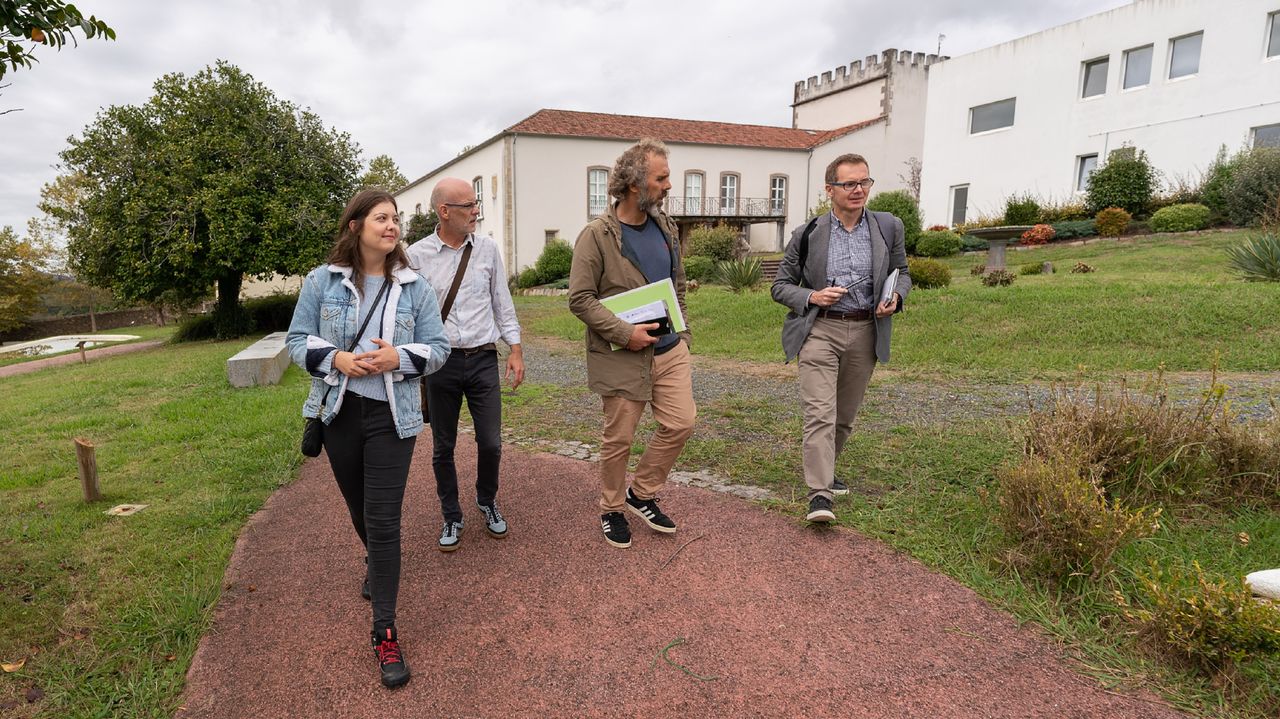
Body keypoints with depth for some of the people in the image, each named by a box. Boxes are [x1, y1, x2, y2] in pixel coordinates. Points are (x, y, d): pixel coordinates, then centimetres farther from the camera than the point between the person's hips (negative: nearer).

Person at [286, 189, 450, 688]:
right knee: (359, 507, 19)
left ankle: (385, 632, 3)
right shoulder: (322, 281, -1)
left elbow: (437, 347, 0)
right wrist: (336, 358, -16)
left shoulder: (414, 286, -1)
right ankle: (375, 562, 53)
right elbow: (298, 340, 3)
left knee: (383, 518, -6)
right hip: (338, 412, 2)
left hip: (392, 416, -2)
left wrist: (399, 357, -19)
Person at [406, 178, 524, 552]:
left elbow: (502, 302, 9)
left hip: (483, 359, 1)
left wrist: (516, 350, 6)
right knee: (443, 448, 11)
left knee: (491, 443, 5)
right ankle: (451, 517, 31)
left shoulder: (487, 248, 3)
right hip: (439, 363, -1)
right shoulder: (417, 255, -4)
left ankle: (488, 502, 34)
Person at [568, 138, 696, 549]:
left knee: (680, 423, 3)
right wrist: (625, 332, -20)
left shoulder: (665, 227, 9)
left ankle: (642, 494, 25)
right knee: (618, 439, 6)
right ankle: (612, 511, 28)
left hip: (670, 350, 6)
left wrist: (680, 331, 13)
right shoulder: (596, 236, -12)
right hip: (622, 357, -6)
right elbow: (580, 299, -14)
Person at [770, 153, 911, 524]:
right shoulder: (807, 234, -2)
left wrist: (895, 297, -5)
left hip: (866, 333, 3)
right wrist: (811, 296, -15)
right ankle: (819, 495, -13)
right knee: (820, 413, -14)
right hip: (820, 330, -3)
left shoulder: (888, 227, 5)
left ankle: (823, 470, 36)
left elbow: (902, 272, 17)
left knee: (845, 416, 14)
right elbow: (781, 285, 5)